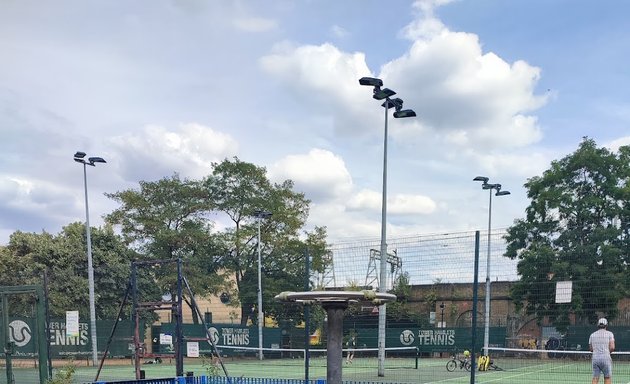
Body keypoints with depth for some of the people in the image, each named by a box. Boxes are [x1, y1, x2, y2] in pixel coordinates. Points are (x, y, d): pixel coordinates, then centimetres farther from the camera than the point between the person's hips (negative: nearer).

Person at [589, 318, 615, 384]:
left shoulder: (592, 335, 11)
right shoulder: (609, 334, 0)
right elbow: (612, 347, -8)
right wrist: (608, 351, 11)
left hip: (595, 358, 3)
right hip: (606, 358, -3)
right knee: (607, 378, 7)